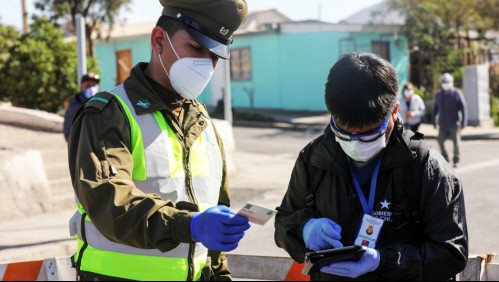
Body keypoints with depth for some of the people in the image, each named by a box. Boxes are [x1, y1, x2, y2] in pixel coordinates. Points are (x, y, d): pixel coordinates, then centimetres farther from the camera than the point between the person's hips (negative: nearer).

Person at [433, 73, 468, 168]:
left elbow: (463, 108, -7)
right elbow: (435, 108, 14)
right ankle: (445, 159, 4)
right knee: (440, 141, -10)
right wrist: (434, 121, 13)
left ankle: (456, 161, 21)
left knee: (456, 142, 6)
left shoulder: (456, 93, -6)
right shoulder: (439, 94, 7)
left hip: (454, 124, -3)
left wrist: (464, 122, -12)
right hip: (442, 124, 3)